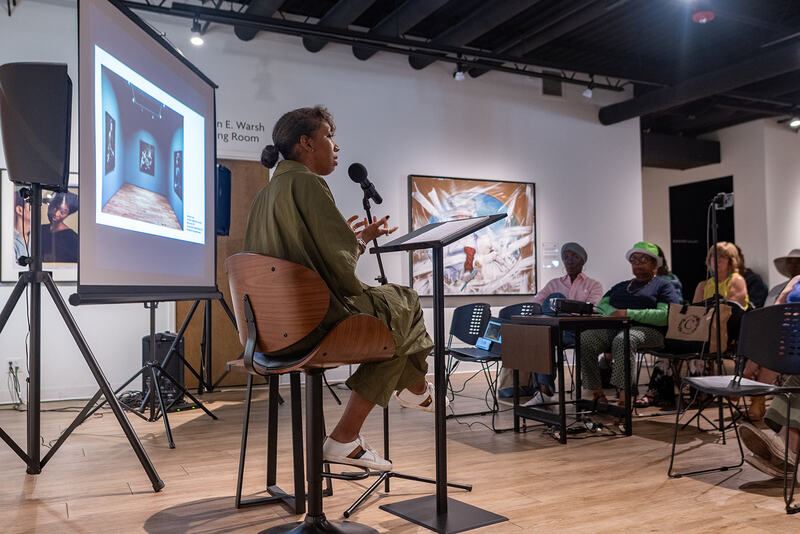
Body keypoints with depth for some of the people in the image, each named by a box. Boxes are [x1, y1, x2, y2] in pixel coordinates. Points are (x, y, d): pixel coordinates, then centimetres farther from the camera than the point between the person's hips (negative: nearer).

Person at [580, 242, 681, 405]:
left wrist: (629, 313, -11)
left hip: (646, 329, -5)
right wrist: (612, 312, -8)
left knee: (622, 340, -40)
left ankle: (624, 397, -41)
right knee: (584, 339, -26)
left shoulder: (664, 286, 15)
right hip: (612, 327, 5)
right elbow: (602, 304, 17)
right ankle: (597, 394, -24)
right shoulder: (620, 286, 32)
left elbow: (664, 316, -3)